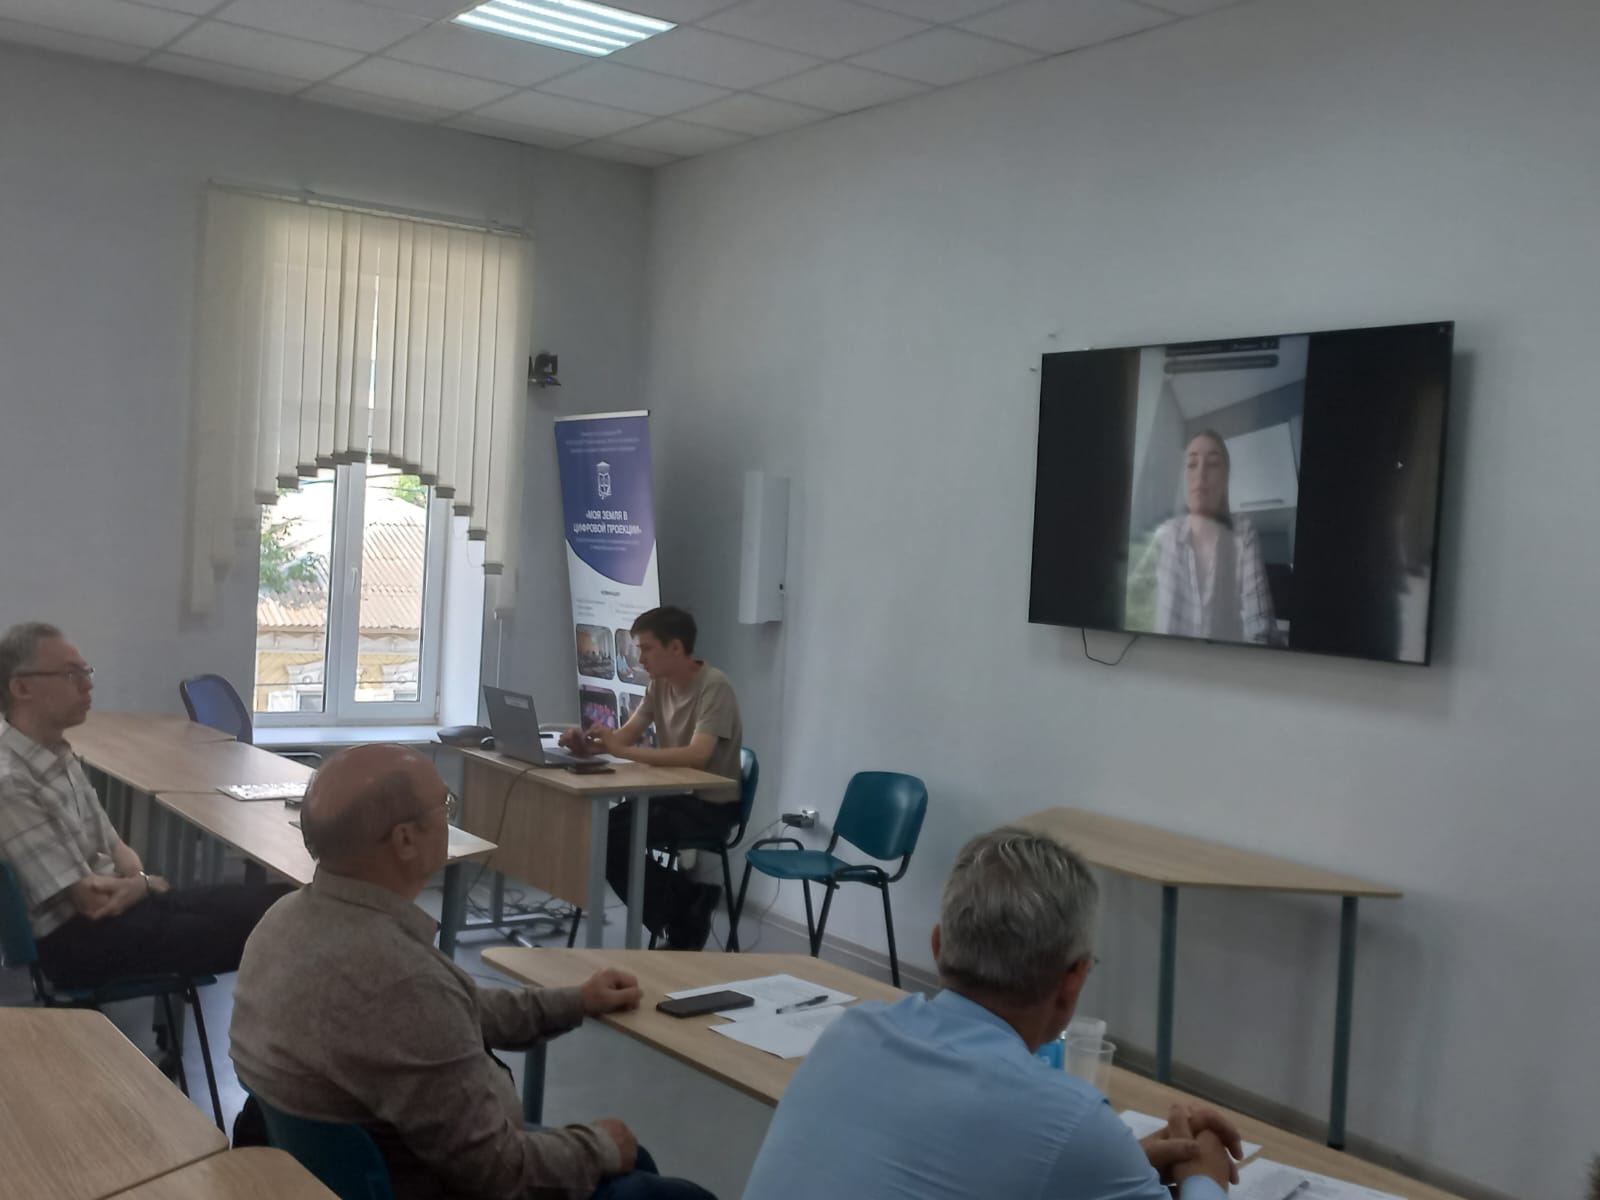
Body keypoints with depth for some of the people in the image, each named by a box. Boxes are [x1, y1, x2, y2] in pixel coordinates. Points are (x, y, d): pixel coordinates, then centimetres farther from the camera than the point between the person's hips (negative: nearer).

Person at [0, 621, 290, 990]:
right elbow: (92, 901, -20)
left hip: (117, 902, 9)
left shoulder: (60, 758, 9)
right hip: (74, 941, -9)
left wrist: (133, 880, -7)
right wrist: (144, 884, 0)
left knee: (272, 901, -3)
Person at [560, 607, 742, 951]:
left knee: (615, 838, -20)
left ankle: (683, 924, -1)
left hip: (712, 805, -8)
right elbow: (624, 736, 3)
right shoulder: (660, 683, 5)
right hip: (673, 793, 8)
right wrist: (588, 743, -20)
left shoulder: (714, 687, -21)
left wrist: (622, 751, -36)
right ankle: (689, 906, 3)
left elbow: (697, 756, -33)